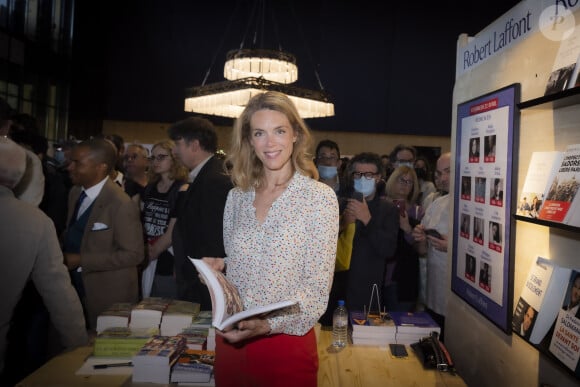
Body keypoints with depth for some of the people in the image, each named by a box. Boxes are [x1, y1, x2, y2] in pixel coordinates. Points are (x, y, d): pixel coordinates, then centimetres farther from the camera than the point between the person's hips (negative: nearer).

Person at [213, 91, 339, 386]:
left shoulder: (320, 197, -10)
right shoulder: (237, 197, 3)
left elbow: (318, 285, -12)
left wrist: (269, 324, -24)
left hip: (286, 343, -4)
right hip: (231, 340, 4)